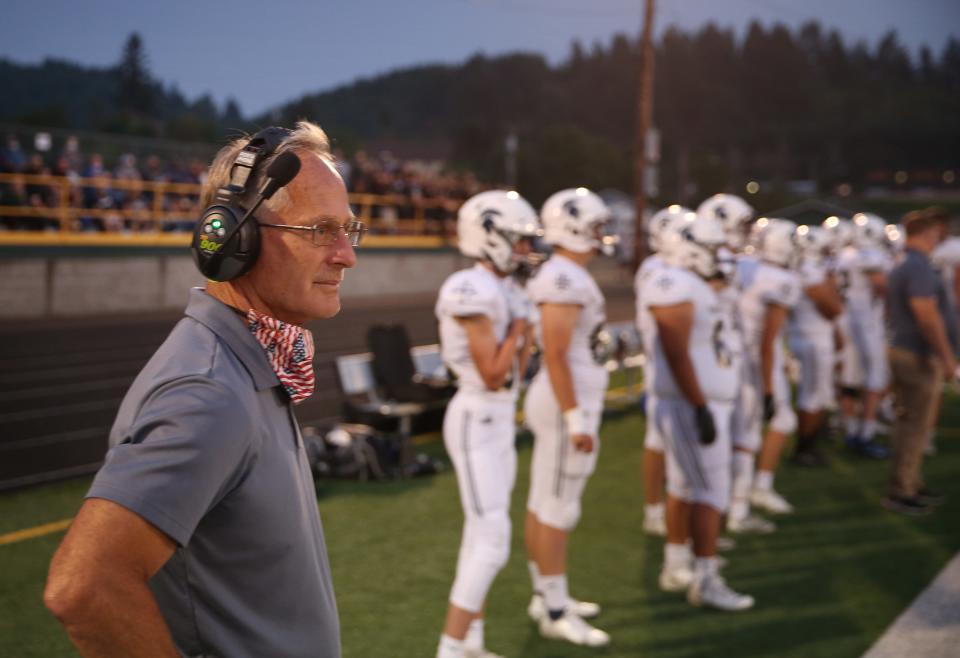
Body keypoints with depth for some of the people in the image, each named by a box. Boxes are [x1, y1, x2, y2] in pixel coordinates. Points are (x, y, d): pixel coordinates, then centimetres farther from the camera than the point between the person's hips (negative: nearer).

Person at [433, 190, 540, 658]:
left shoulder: (502, 290, 10)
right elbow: (492, 374, -21)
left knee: (482, 536, 15)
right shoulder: (474, 291, -19)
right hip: (476, 423, -10)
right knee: (493, 544, -10)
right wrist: (520, 322, -13)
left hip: (499, 419, 10)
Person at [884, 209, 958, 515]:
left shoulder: (899, 269, 14)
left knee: (909, 422, 16)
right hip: (920, 357, -10)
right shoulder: (920, 269, -18)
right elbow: (927, 317, -24)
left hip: (901, 350, 10)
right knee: (915, 426, -4)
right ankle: (899, 492, 0)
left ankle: (912, 484, 25)